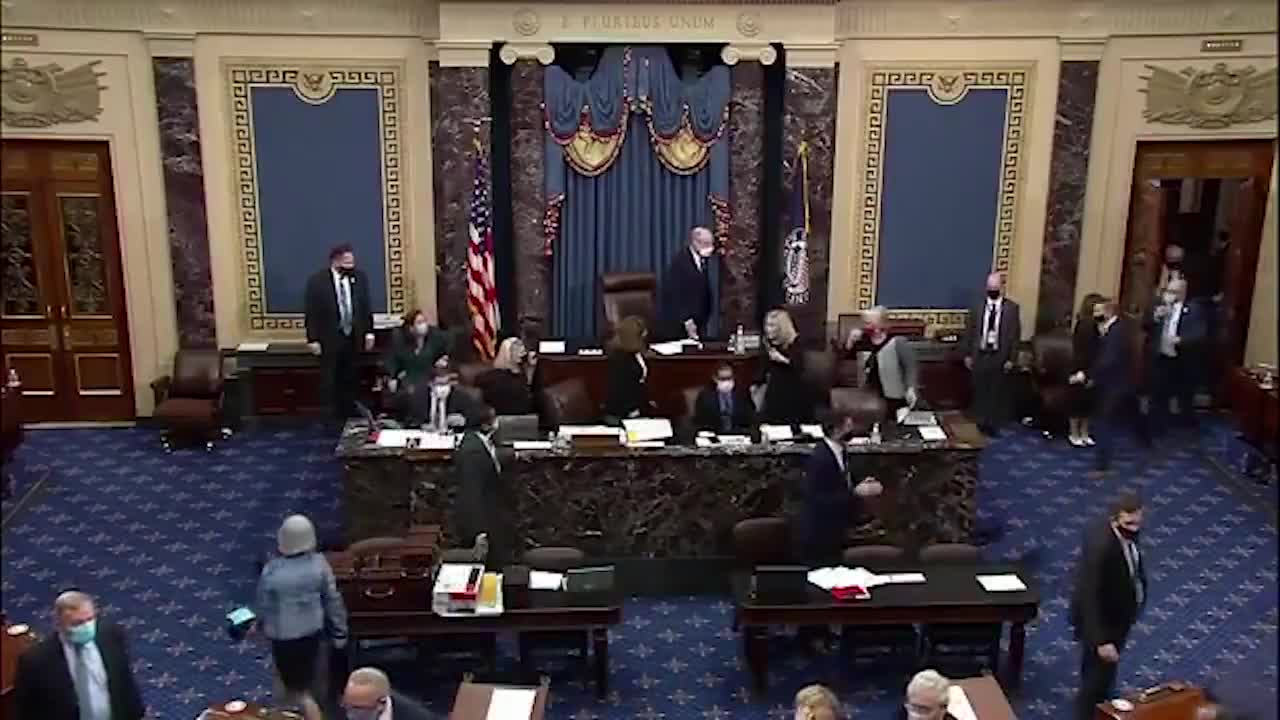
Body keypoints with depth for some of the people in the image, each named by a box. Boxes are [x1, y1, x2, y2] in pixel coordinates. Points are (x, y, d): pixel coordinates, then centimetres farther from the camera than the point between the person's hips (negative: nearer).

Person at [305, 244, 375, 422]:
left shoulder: (359, 278, 0)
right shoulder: (317, 281, -11)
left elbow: (366, 306, 7)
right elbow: (311, 313, -10)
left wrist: (369, 332, 3)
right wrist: (313, 339, -12)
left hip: (354, 338, 3)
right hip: (329, 340, -3)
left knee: (351, 380, 12)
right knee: (331, 382, 5)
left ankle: (351, 415, 22)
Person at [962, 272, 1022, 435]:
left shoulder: (1012, 308, -3)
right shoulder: (977, 307, 2)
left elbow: (1015, 335, -4)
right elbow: (969, 332, 5)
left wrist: (1011, 358, -7)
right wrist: (967, 354, 2)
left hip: (1000, 357, -1)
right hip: (979, 355, 1)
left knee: (998, 391, 5)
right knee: (980, 390, 10)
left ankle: (994, 423, 16)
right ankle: (982, 421, 24)